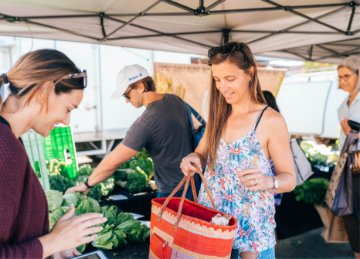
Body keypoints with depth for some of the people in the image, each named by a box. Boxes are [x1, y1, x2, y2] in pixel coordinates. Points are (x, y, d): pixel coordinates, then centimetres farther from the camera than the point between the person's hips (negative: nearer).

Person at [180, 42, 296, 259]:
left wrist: (268, 181, -30)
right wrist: (193, 159, -13)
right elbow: (202, 154, 9)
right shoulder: (218, 116, 2)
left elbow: (289, 179, -9)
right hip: (210, 219, 5)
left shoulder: (271, 121, -14)